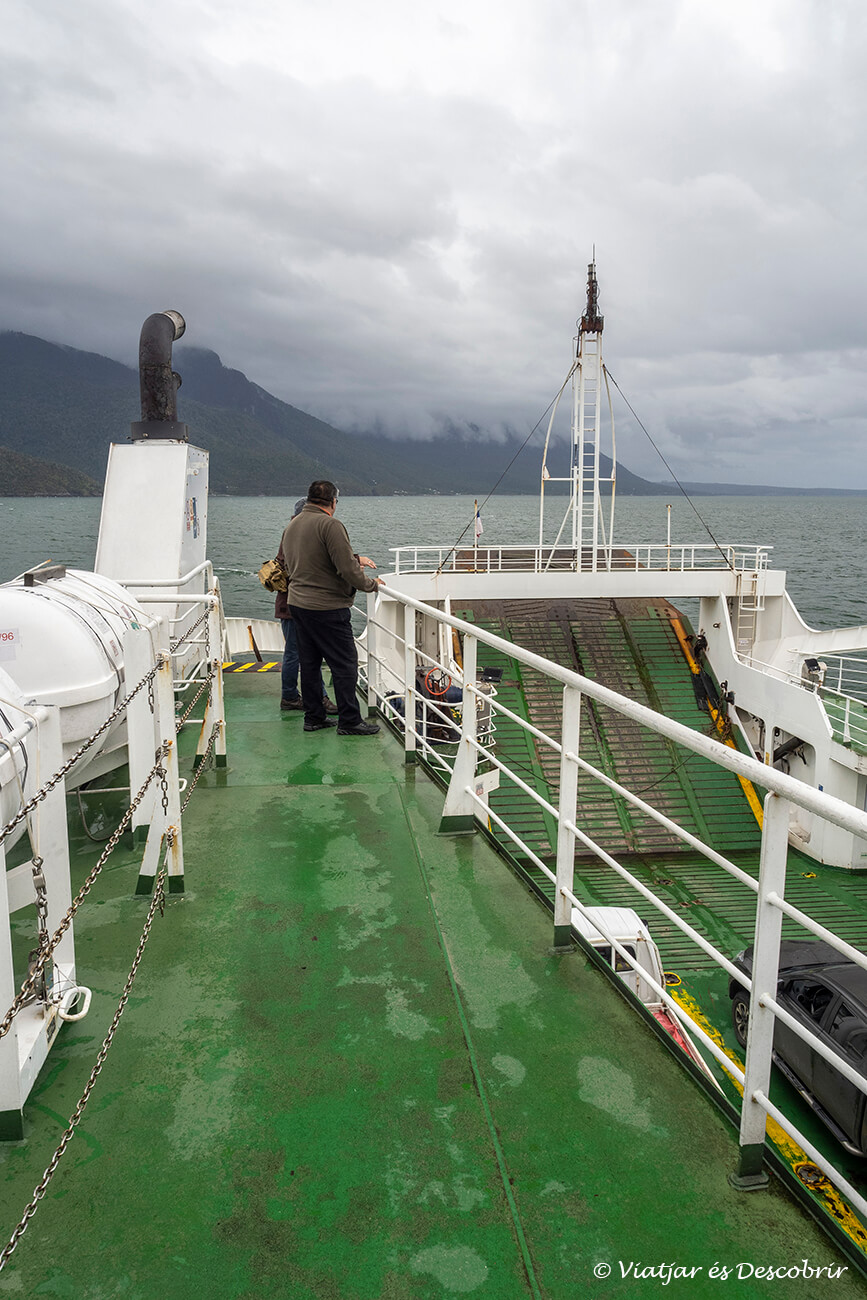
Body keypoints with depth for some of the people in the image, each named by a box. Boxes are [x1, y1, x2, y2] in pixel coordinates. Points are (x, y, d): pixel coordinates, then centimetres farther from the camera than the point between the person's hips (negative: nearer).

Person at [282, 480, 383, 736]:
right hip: (327, 608, -9)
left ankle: (313, 717, 20)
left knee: (309, 662, 14)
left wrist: (354, 558, 11)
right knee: (345, 664, -1)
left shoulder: (291, 525, 13)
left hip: (297, 603, 9)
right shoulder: (330, 525, -16)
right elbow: (347, 568, -20)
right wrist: (370, 584, -4)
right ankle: (349, 721, 3)